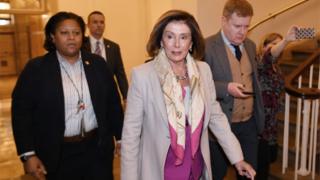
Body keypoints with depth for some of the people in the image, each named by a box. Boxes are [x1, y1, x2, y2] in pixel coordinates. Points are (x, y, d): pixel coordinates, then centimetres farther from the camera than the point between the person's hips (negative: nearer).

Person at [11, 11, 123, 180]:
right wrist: (28, 154, -10)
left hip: (97, 149, 2)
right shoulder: (36, 68, -6)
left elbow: (113, 103, 6)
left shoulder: (97, 63, 2)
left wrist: (122, 138, 7)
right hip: (58, 154, -1)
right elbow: (21, 112, -6)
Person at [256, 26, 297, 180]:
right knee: (259, 162, -3)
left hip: (271, 122, 8)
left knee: (267, 158, 16)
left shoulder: (275, 67, 13)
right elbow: (269, 55, -36)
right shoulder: (259, 62, -12)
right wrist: (286, 40, -52)